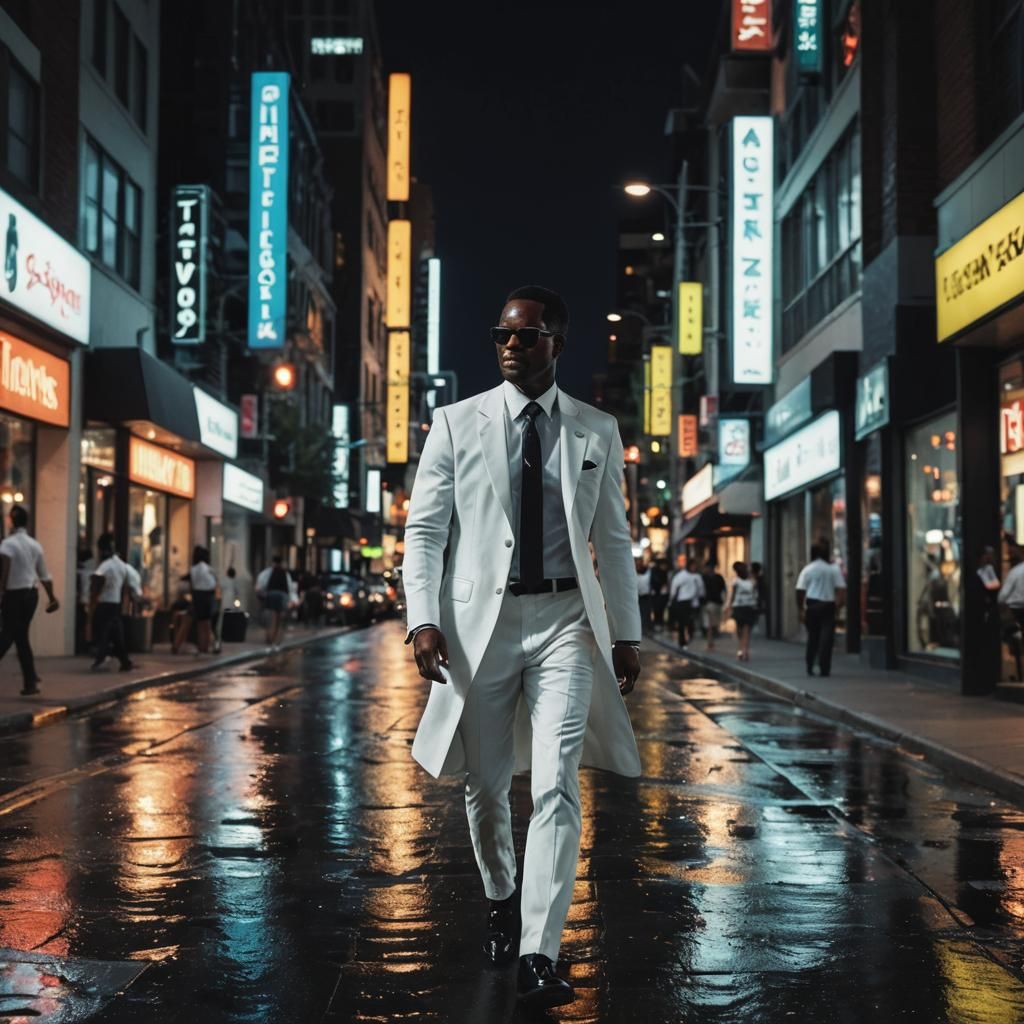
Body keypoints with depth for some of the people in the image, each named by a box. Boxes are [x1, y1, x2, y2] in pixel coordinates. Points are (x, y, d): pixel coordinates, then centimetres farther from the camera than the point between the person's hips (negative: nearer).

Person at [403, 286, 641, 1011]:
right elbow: (424, 529, 1)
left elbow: (613, 539, 10)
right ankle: (500, 899, 39)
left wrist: (628, 633, 8)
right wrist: (424, 620, -11)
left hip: (565, 621, 0)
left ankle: (539, 956, -9)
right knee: (486, 783, 12)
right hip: (480, 617, 1)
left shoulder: (596, 432, 7)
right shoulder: (457, 424, 3)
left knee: (557, 787, -12)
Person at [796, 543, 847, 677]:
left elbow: (800, 591, -4)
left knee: (812, 636, 13)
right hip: (828, 605, -1)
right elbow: (841, 589, -5)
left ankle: (810, 667, 11)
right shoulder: (834, 569, 3)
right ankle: (824, 668, -7)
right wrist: (838, 605, 1)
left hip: (812, 605, 1)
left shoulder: (807, 569, 1)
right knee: (827, 637, 0)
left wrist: (801, 609, 2)